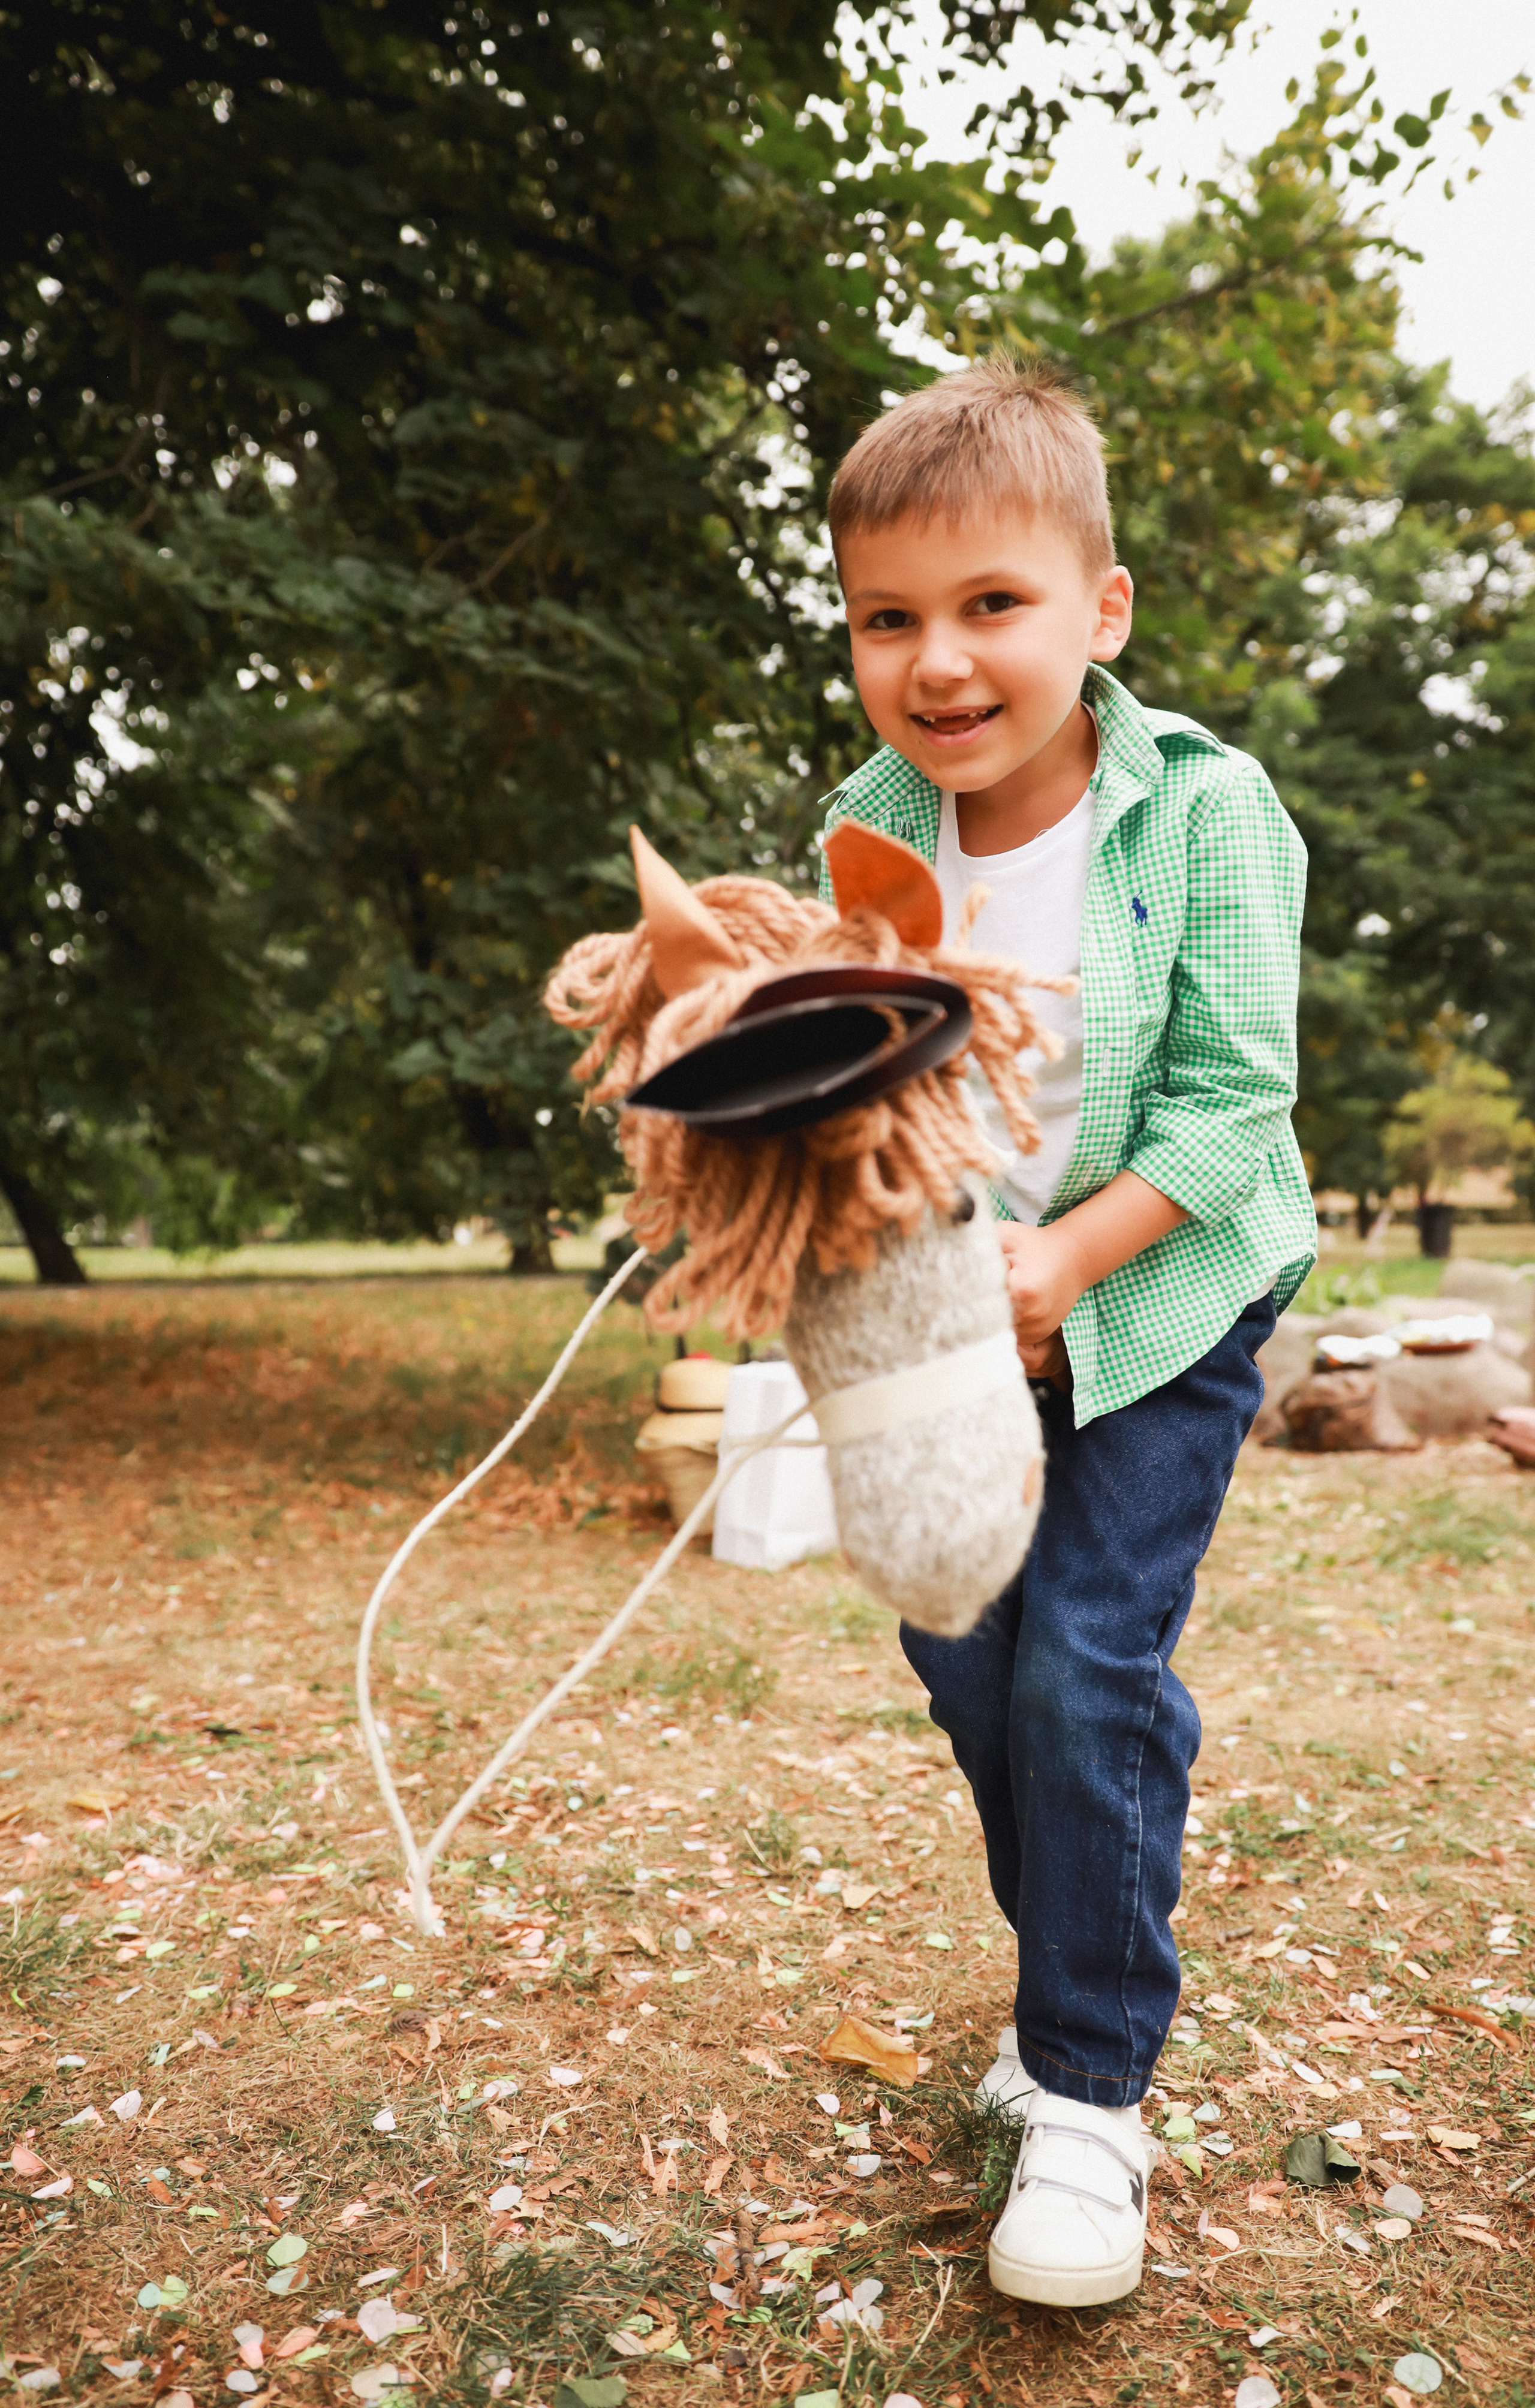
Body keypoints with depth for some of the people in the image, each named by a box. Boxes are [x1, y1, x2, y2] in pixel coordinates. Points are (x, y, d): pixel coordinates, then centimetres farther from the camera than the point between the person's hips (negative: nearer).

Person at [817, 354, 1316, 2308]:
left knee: (1090, 1665, -10)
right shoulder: (868, 833, -7)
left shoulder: (1205, 810, -17)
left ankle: (1091, 2091, 11)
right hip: (964, 1319, 4)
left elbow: (1232, 1103, -16)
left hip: (1160, 1293, -4)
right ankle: (1075, 1977, 35)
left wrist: (1064, 1259, -26)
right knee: (965, 1660, 9)